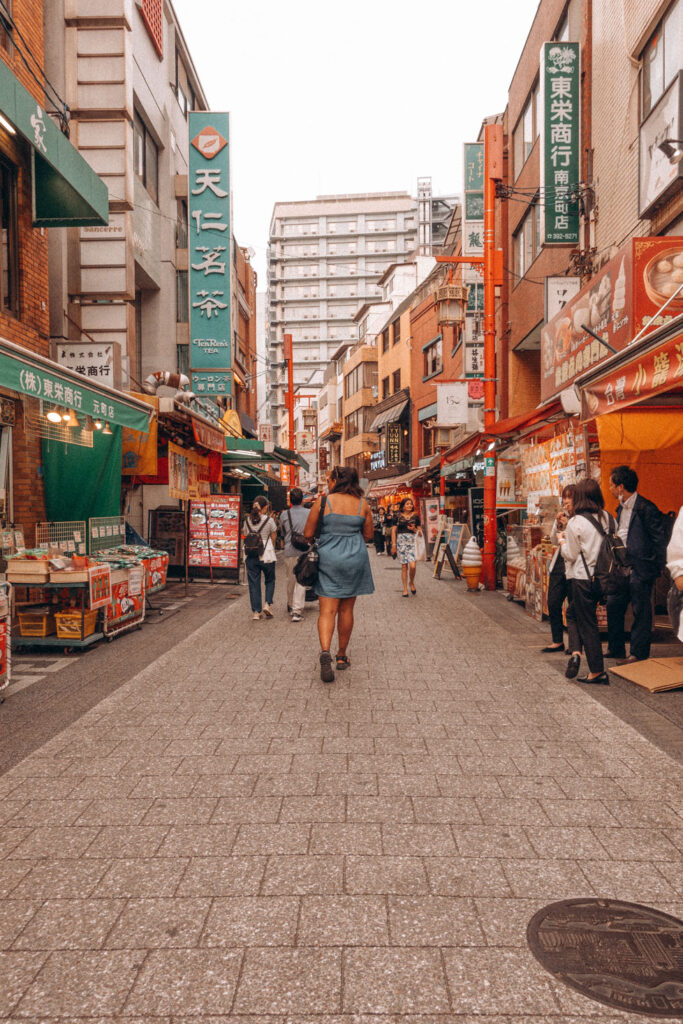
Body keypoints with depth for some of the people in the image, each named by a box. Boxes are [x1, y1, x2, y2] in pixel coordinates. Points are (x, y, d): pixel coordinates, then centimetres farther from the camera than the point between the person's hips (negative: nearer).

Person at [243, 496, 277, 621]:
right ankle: (268, 604, -1)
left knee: (254, 583, 7)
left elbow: (246, 536, 11)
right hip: (266, 555, -3)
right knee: (270, 580, 16)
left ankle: (256, 611, 6)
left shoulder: (247, 520, 3)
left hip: (250, 556, 3)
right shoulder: (269, 520, -7)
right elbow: (273, 538, 1)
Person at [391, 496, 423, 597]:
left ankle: (412, 583, 13)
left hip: (412, 542, 0)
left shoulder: (415, 516, 6)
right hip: (401, 542, 0)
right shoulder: (399, 516, 5)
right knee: (404, 566, 2)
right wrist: (393, 544, 4)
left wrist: (414, 529, -12)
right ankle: (405, 589, 11)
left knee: (413, 566, -15)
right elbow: (394, 531, 9)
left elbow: (420, 533, 9)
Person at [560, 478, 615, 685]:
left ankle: (598, 671, 7)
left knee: (588, 623, 5)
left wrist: (562, 540, 9)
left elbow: (571, 555, -9)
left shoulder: (575, 522, -12)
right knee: (573, 612, 21)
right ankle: (576, 651, 11)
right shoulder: (608, 518, 3)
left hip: (583, 578, -6)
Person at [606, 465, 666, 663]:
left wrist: (656, 570, -12)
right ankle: (616, 649, 24)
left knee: (640, 611, 1)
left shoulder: (646, 509, -14)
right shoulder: (621, 508, 12)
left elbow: (659, 541, -12)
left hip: (639, 569, -9)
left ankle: (639, 654, 12)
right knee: (613, 606, 12)